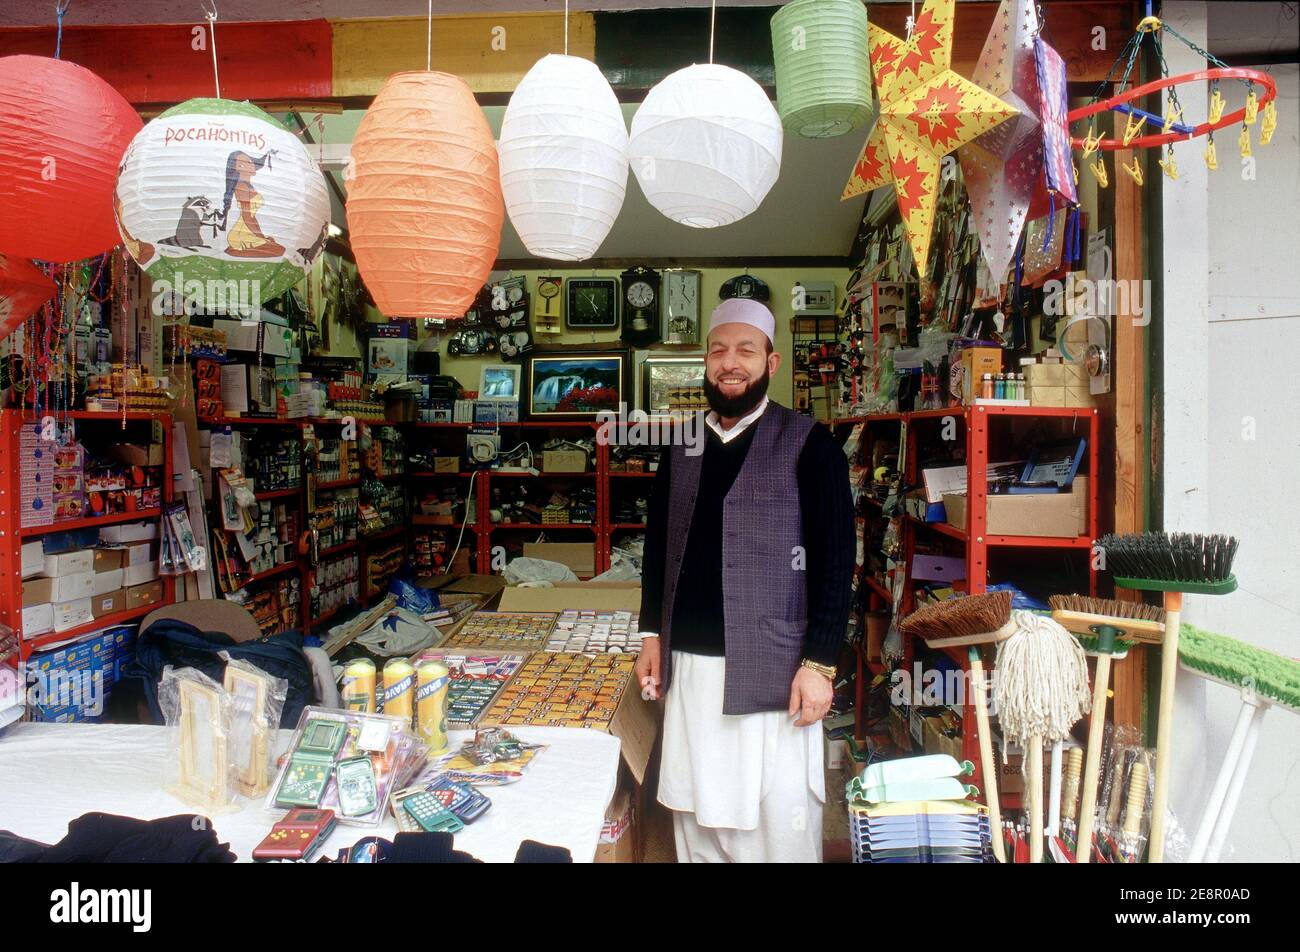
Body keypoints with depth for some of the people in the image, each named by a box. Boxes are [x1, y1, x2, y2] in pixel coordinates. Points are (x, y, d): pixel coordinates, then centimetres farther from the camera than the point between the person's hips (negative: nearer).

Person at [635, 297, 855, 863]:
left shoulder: (808, 445, -6)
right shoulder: (680, 448, 9)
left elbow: (836, 560, -8)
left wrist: (820, 664, -12)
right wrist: (652, 634, 12)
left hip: (770, 670, -4)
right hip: (688, 667, 5)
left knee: (777, 822, 5)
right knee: (696, 815, 13)